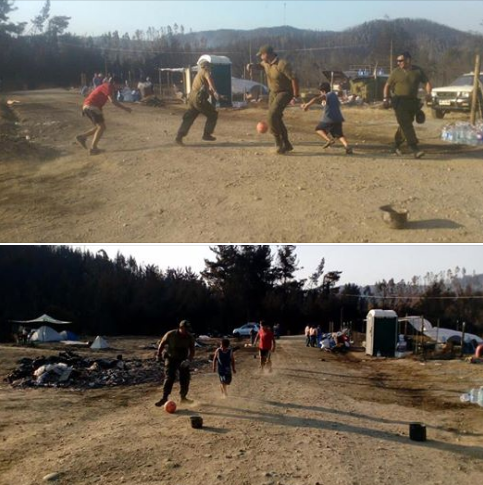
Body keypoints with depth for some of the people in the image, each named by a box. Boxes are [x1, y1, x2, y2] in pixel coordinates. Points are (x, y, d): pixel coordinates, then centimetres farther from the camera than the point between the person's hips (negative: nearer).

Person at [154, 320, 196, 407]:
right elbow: (162, 343, -1)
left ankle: (183, 397, 21)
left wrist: (188, 360, -26)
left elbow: (192, 351, -8)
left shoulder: (190, 338, -10)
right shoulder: (171, 334, -17)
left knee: (185, 378, 3)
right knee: (169, 378, -15)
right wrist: (159, 354, 6)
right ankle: (164, 398, -12)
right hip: (171, 358, -3)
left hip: (183, 360, 3)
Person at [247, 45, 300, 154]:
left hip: (284, 93, -9)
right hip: (273, 93, 9)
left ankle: (278, 142, -12)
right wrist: (251, 66, 1)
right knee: (276, 118, 10)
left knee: (273, 114, -24)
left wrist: (296, 96, -23)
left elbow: (294, 78, -26)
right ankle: (286, 144, 21)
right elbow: (260, 66, 23)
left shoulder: (282, 64, -26)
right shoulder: (266, 63, -1)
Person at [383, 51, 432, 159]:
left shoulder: (418, 71, 5)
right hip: (399, 102, -3)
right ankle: (415, 149, -22)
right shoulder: (396, 72, 1)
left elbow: (427, 82, 8)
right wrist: (386, 99, -4)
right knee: (406, 126, -15)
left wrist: (428, 93, -11)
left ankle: (396, 146, 30)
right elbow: (387, 86, 7)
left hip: (412, 102, 3)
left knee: (404, 126, 12)